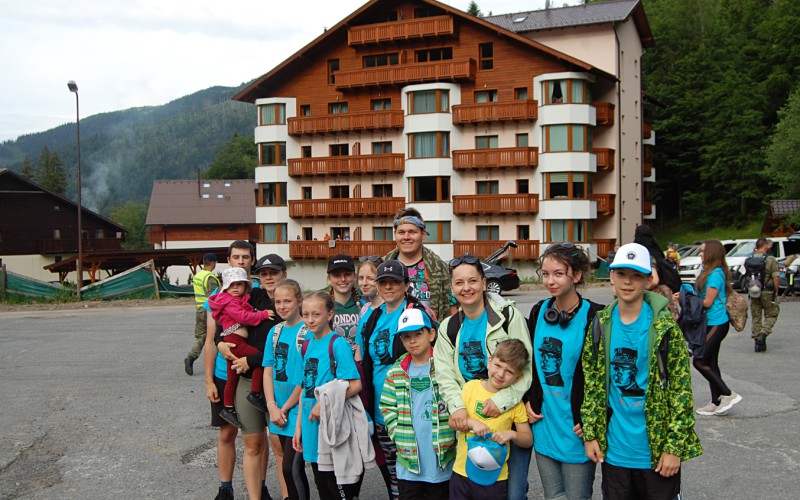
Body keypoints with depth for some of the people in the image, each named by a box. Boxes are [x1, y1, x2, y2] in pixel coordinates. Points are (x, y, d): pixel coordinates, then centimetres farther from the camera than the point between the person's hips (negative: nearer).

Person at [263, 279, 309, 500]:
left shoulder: (308, 332, -11)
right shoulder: (275, 331, 9)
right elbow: (268, 371, 7)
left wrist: (285, 408, -9)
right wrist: (272, 406, -4)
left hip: (299, 409, -6)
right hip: (277, 409, 6)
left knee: (291, 467, -7)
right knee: (282, 459, 13)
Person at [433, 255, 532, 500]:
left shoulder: (509, 316, -6)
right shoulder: (448, 328, 7)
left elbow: (526, 367, -10)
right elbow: (446, 375, 0)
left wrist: (502, 399, -23)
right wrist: (457, 407, -18)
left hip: (511, 415, -3)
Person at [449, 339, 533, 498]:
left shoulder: (515, 402, -3)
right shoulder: (471, 386, -1)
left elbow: (528, 440, 2)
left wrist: (512, 434, -17)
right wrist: (472, 423, -18)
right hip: (462, 472, 1)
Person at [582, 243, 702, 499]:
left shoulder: (665, 326, -9)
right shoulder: (601, 325, 1)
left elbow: (681, 389, -9)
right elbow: (592, 383, 7)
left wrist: (674, 447, -12)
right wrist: (590, 435, 3)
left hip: (656, 451, -3)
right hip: (614, 450, 3)